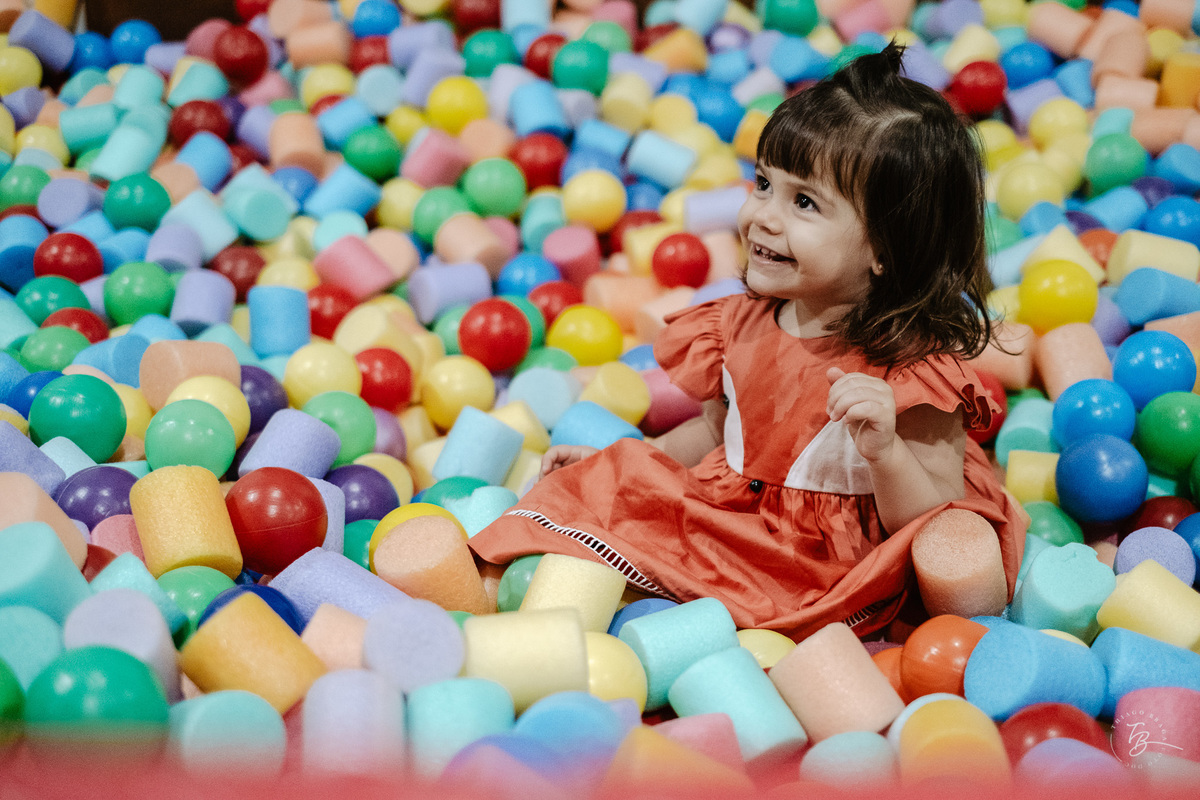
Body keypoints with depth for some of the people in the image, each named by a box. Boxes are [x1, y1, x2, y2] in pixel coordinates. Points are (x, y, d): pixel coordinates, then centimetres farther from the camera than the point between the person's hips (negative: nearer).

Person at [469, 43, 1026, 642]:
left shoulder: (913, 368, -17)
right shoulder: (746, 323, 4)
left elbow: (935, 524, -17)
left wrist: (884, 451, -35)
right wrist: (617, 462, 14)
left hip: (825, 579, -7)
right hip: (725, 524, 7)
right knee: (594, 490, -4)